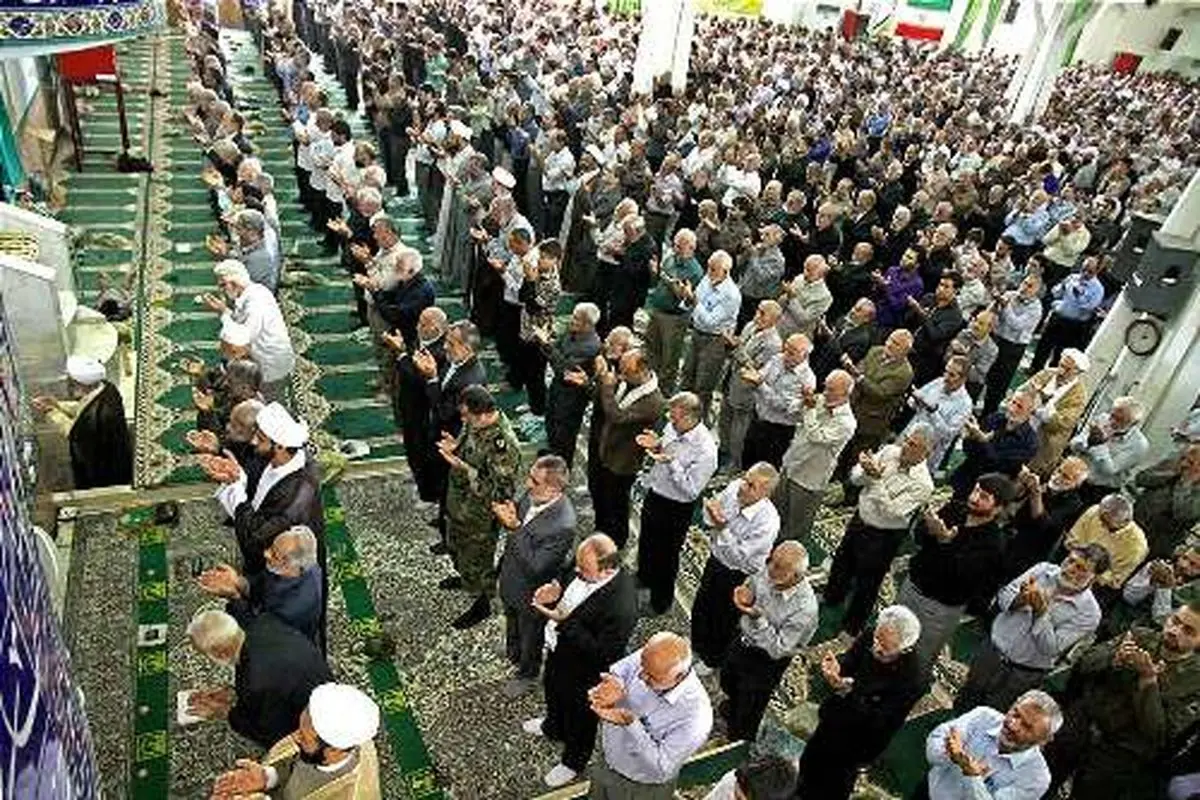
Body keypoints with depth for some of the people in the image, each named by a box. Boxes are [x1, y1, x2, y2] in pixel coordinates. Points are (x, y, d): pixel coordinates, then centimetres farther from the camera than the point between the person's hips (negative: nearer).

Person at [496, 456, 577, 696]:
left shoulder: (563, 526, -40)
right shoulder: (533, 494, -19)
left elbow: (535, 566, -35)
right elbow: (518, 511, 2)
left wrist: (515, 527, -37)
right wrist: (508, 515, -22)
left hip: (531, 592, -7)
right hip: (511, 577, 7)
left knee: (530, 635, 23)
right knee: (512, 620, 35)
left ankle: (527, 674, 52)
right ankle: (513, 656, 65)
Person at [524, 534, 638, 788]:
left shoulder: (621, 607, -42)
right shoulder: (587, 570, -19)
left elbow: (602, 653, -34)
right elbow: (567, 583, 2)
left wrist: (565, 623, -38)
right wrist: (555, 592, -20)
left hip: (583, 673, -7)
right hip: (558, 649, 7)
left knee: (580, 718, 24)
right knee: (553, 691, 35)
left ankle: (573, 761, 54)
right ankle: (553, 727, 68)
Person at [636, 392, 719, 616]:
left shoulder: (705, 450, -32)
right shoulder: (673, 427, -10)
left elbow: (691, 490, -27)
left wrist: (671, 463, -36)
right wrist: (656, 445, -12)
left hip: (676, 508, -7)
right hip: (654, 494, 7)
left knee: (665, 555, 15)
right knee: (646, 543, 29)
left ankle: (659, 601, 40)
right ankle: (644, 579, 58)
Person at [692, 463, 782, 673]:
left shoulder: (768, 521, -36)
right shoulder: (734, 487, -20)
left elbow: (739, 556, -31)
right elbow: (709, 517, -3)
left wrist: (722, 529, -43)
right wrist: (712, 513, -26)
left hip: (738, 576, -6)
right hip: (715, 559, 6)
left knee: (724, 619, 20)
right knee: (701, 607, 27)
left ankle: (712, 660, 49)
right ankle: (698, 646, 57)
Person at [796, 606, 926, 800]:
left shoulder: (911, 680, -35)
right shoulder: (870, 638, -21)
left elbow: (877, 722, -30)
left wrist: (847, 691, -42)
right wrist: (837, 667, -26)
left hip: (856, 744, -5)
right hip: (831, 722, 6)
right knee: (808, 763, 28)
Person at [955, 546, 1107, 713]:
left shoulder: (1089, 612, -16)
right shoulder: (1044, 569, -7)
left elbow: (1050, 648, -20)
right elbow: (1002, 596, -3)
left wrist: (1041, 611, -31)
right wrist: (1019, 600, -24)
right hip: (991, 653, 3)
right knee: (962, 706, 16)